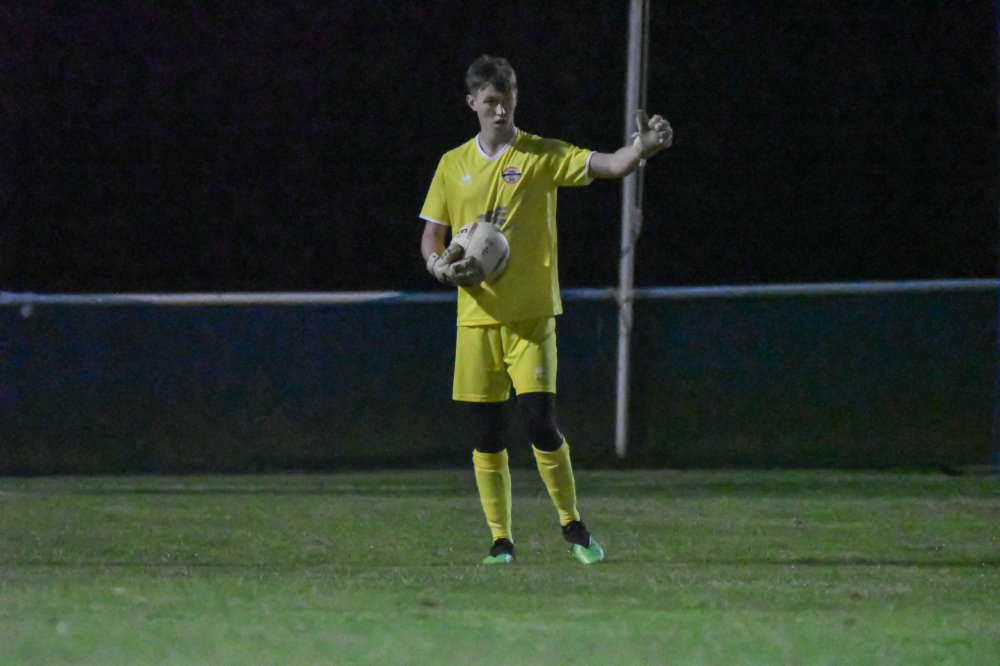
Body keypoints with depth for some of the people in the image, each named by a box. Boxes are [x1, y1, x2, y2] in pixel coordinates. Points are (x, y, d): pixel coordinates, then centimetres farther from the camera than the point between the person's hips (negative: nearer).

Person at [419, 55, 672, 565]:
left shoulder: (543, 157, 0)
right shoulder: (453, 165, 10)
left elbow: (611, 165, -12)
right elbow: (431, 237, 15)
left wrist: (644, 146, -33)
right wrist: (441, 266, -7)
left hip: (531, 315, -3)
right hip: (476, 315, 3)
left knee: (540, 421, -12)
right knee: (486, 432, 3)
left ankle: (572, 525, 5)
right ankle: (500, 539, 11)